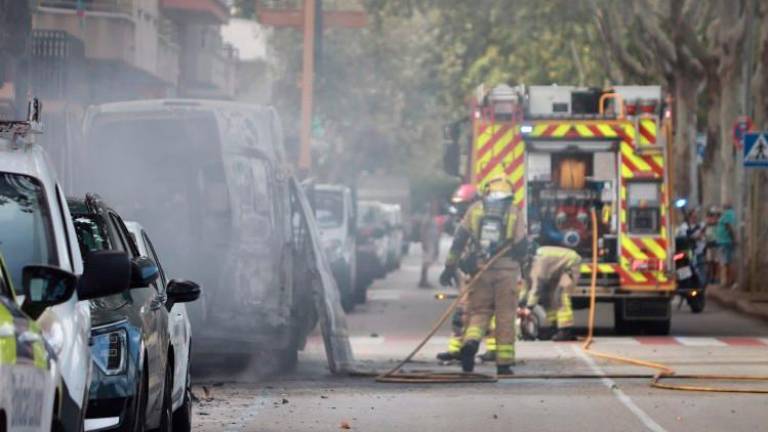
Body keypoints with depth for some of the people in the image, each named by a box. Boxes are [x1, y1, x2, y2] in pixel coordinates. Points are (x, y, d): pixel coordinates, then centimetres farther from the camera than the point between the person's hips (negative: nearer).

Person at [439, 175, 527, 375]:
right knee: (505, 317, 5)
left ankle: (470, 341, -20)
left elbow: (459, 238, 3)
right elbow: (521, 245, 1)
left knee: (479, 312, 9)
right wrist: (516, 263, 20)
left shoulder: (476, 209, 8)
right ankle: (504, 363, 6)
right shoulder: (514, 212, 5)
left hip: (480, 269, 1)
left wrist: (450, 266, 4)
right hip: (506, 271, -1)